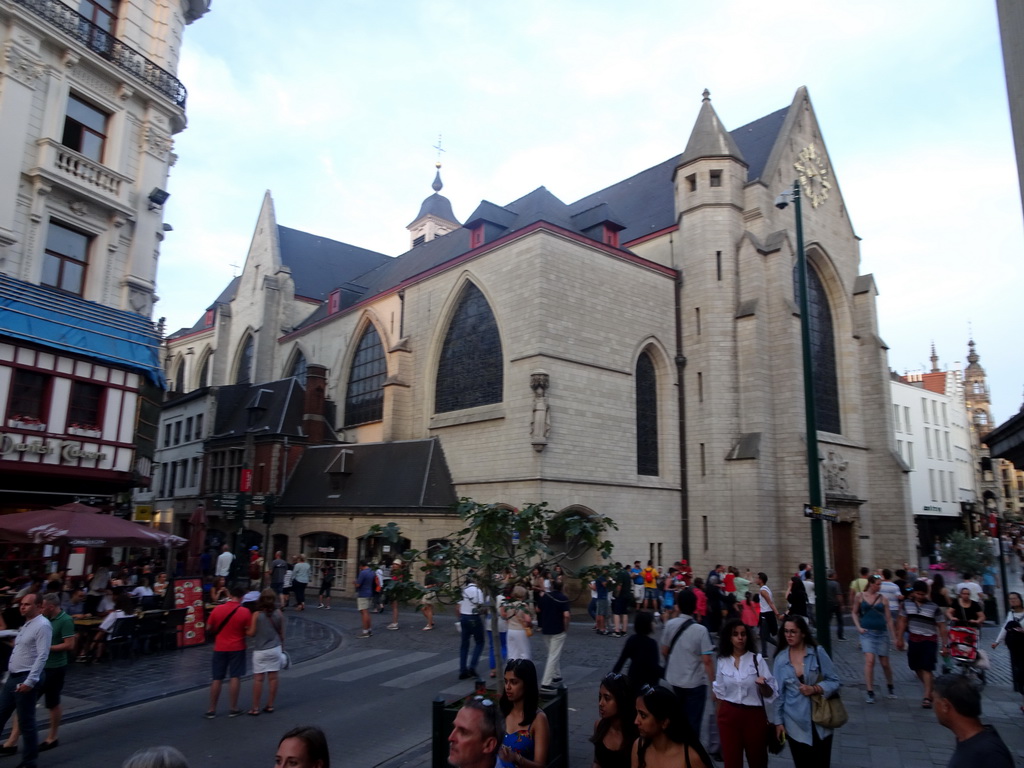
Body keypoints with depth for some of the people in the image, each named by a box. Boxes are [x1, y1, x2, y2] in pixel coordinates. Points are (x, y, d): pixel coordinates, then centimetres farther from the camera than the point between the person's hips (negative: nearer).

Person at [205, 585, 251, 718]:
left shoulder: (217, 609, -5)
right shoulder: (244, 611, -12)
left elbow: (209, 627, 4)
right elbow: (249, 630, -8)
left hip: (220, 648, 3)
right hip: (237, 648, -2)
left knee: (216, 679, 10)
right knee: (235, 678, 5)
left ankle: (211, 710, 15)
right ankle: (233, 709, 9)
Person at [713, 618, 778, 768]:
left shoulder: (757, 659, -6)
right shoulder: (722, 661, 0)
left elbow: (770, 694, -7)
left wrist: (763, 685, -27)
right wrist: (719, 717, 16)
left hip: (754, 715, -1)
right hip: (728, 716, 1)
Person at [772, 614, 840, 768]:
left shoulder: (818, 652, -7)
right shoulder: (780, 658, -3)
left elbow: (834, 681, -4)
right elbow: (779, 692, 3)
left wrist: (815, 689, -20)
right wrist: (778, 721, 3)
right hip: (795, 723, 1)